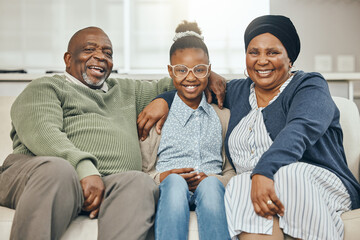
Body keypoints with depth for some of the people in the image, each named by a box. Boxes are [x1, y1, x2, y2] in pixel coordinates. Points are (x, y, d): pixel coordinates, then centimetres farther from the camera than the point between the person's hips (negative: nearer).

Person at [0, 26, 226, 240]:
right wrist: (84, 168, -21)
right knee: (57, 169, -39)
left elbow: (167, 86, 42)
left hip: (107, 185, 4)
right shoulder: (46, 87, 15)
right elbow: (42, 132, -4)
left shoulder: (125, 91, 34)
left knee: (140, 182, -31)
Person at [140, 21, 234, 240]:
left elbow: (232, 170, 15)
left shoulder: (223, 117, 22)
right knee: (174, 182, -37)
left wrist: (214, 180, -7)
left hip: (211, 189, 1)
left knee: (210, 185, -36)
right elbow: (144, 172, 12)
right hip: (168, 191, 0)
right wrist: (161, 178, -10)